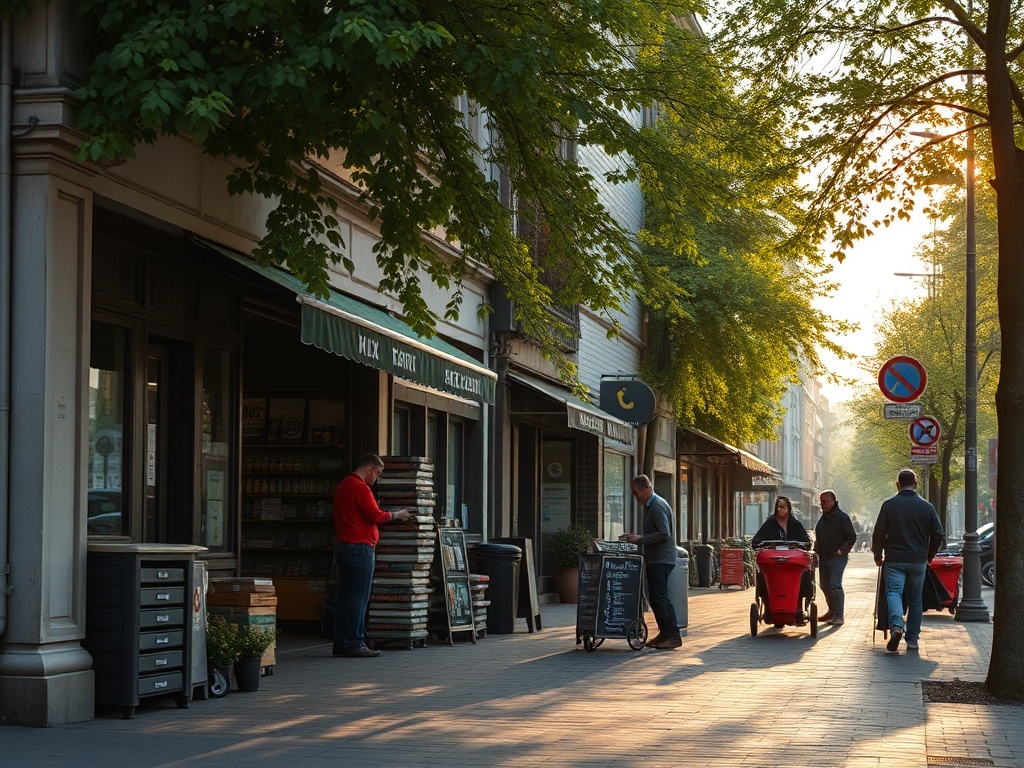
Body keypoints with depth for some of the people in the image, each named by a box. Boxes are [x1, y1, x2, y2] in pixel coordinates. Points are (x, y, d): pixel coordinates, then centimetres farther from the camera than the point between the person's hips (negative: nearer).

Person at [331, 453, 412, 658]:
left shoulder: (343, 486, 17)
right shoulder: (360, 488, -14)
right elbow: (376, 516, -17)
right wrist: (396, 515, -2)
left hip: (342, 546, 10)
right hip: (359, 547, -10)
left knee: (344, 595, 10)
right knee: (359, 597, -7)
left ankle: (340, 643, 11)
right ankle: (355, 644, -8)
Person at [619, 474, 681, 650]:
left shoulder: (658, 506, -14)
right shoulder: (649, 505, 18)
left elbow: (664, 534, -22)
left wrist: (640, 539, -18)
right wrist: (635, 537, 13)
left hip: (661, 559, -10)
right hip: (653, 559, 10)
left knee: (660, 597, -12)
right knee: (654, 598, 11)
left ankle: (673, 636, -12)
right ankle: (664, 633, 16)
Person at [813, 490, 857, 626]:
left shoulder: (842, 517, -8)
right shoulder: (822, 518, 16)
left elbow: (852, 537, -9)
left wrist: (842, 551, -17)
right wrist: (816, 549, 12)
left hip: (837, 557, -8)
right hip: (823, 557, 8)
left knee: (835, 585, -16)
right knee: (824, 585, 13)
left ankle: (839, 616, -14)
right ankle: (832, 611, 30)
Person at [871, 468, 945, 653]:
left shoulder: (888, 505, -3)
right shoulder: (926, 507, 2)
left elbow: (878, 534, -2)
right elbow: (938, 535, 6)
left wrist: (878, 555, 13)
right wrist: (928, 556, 19)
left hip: (894, 561, -2)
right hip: (918, 561, 2)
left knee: (893, 593, -6)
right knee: (915, 600, 10)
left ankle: (896, 626, -33)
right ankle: (912, 639, 11)